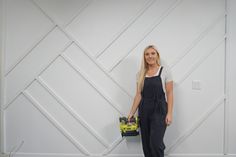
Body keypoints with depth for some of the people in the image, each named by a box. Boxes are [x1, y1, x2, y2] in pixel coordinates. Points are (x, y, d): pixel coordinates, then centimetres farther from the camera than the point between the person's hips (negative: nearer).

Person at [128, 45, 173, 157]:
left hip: (159, 111, -4)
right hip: (144, 111, 4)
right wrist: (132, 112, 3)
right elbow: (138, 94, 8)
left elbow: (169, 93, -5)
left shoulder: (164, 71, -3)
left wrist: (169, 113, -11)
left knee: (156, 143, -12)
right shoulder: (141, 74, 7)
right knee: (146, 144, 8)